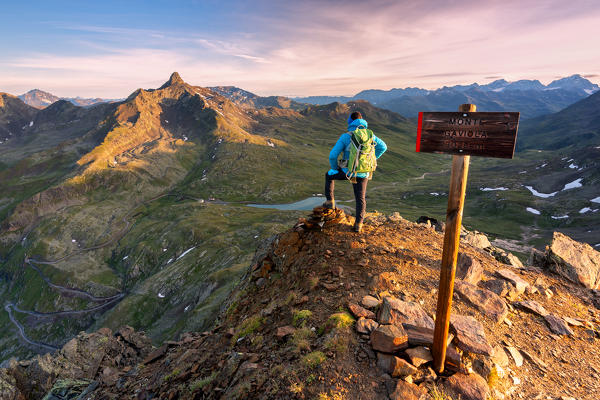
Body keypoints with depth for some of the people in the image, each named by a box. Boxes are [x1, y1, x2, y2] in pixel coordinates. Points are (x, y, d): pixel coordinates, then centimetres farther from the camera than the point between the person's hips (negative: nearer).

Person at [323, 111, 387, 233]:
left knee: (329, 175, 26)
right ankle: (358, 224, 16)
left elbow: (333, 155, -15)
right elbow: (383, 147, 8)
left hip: (348, 171, -3)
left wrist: (335, 169, 5)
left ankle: (330, 201, 25)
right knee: (360, 198, 19)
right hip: (363, 173, 3)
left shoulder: (345, 137, -12)